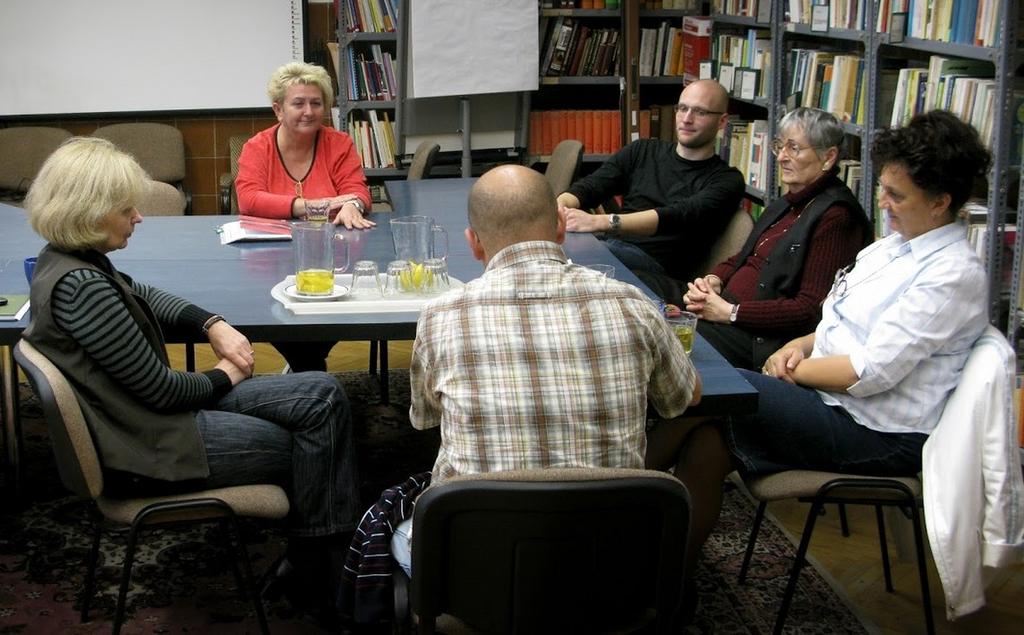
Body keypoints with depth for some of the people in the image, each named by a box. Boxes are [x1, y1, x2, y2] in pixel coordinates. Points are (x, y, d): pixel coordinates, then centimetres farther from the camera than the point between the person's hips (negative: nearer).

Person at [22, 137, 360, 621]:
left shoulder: (69, 259, 3)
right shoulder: (80, 286, -26)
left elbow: (144, 296, 23)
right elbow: (160, 389, -22)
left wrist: (212, 324, 6)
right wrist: (223, 378, -2)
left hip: (145, 413, 9)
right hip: (146, 449, -9)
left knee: (323, 396, 4)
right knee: (306, 443, 4)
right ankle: (309, 562, 23)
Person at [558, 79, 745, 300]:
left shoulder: (727, 180, 4)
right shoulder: (642, 151, 21)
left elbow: (680, 218, -14)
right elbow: (590, 186, 9)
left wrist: (601, 222, -28)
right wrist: (558, 206, -17)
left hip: (656, 268, -5)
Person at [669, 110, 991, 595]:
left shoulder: (954, 275, -16)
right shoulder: (893, 246, 12)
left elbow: (871, 372, -21)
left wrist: (795, 371, -7)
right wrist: (799, 346, 2)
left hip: (877, 434, -9)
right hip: (832, 399, 9)